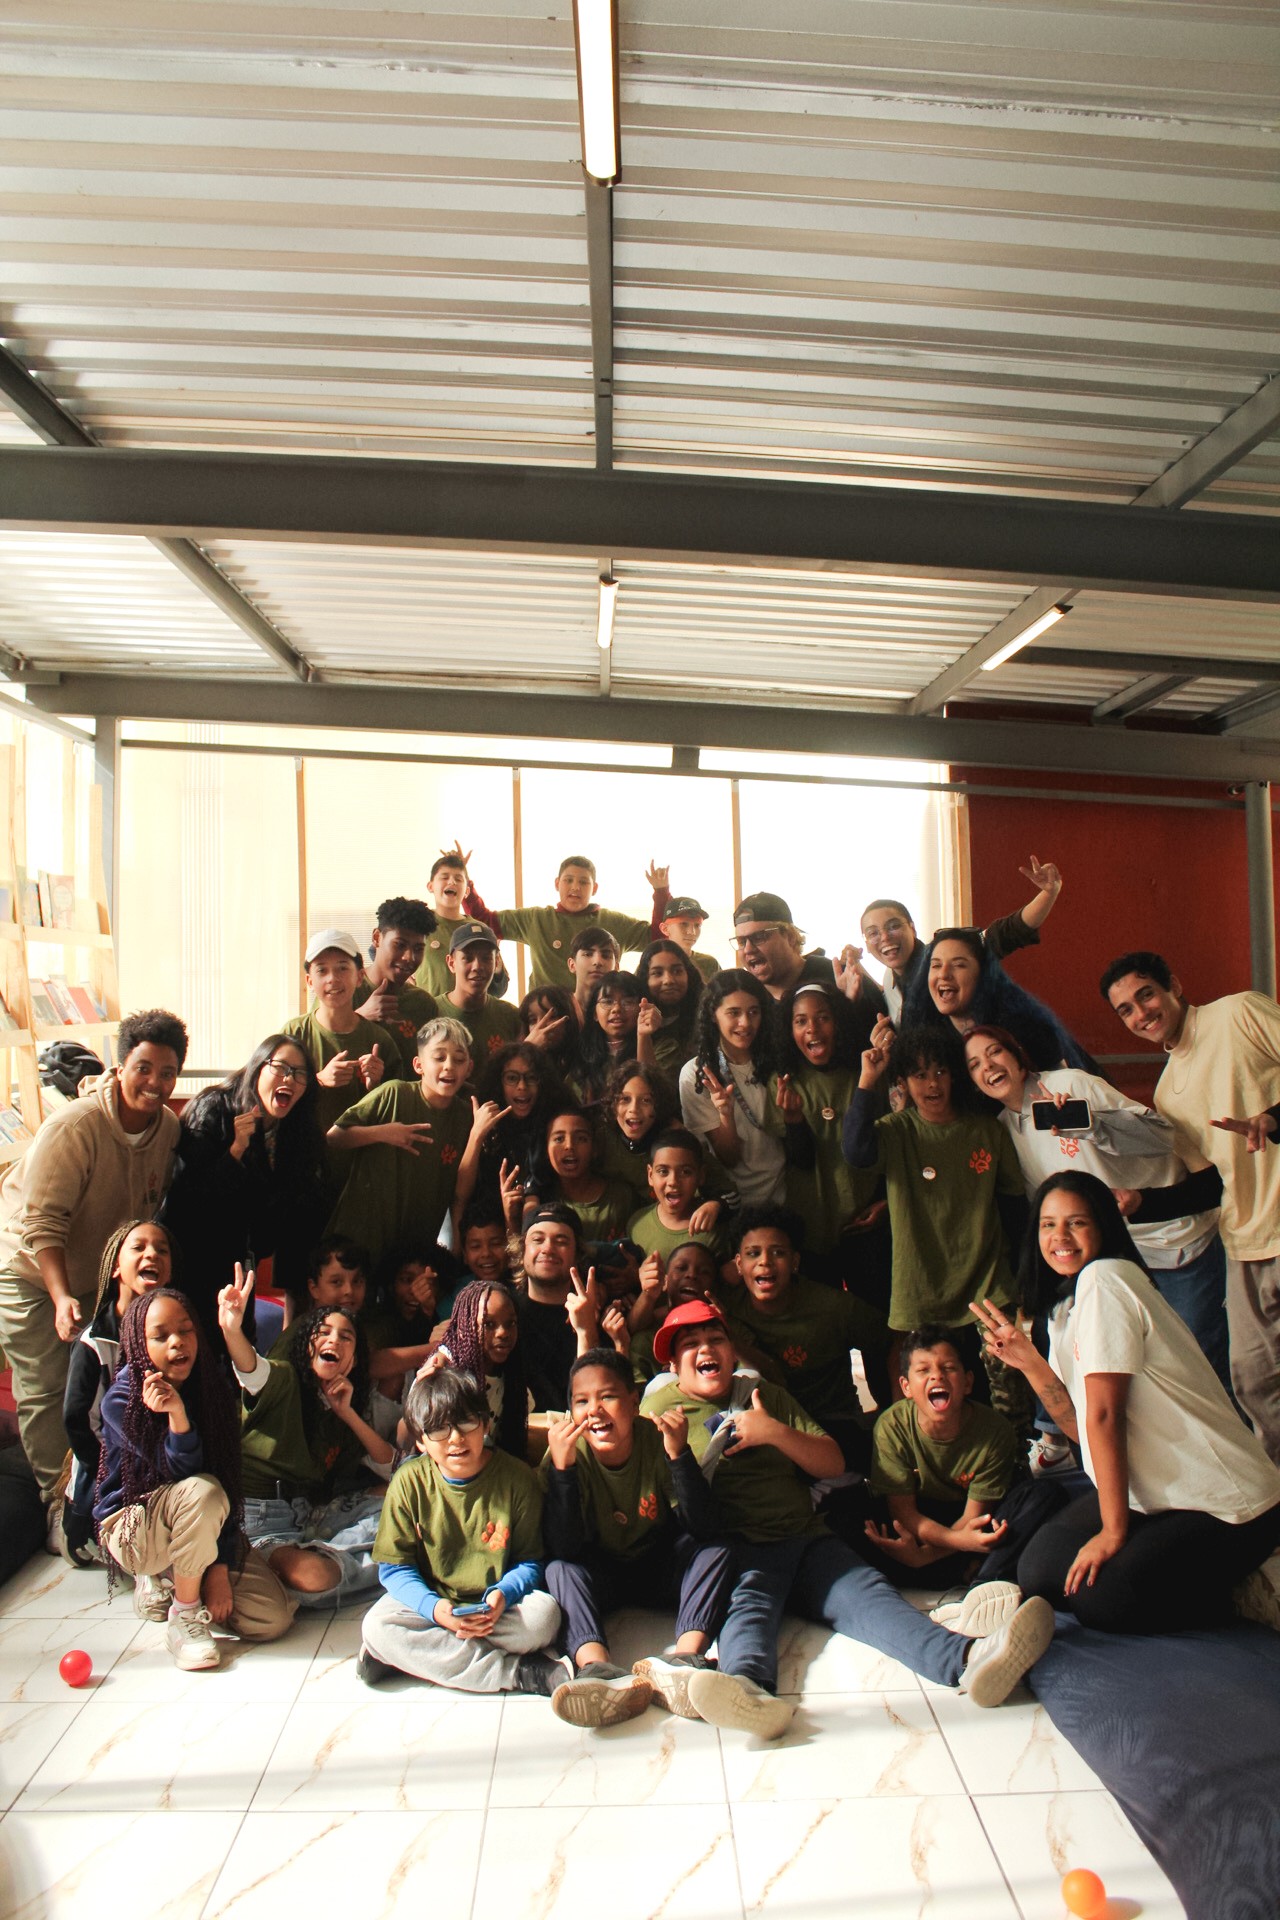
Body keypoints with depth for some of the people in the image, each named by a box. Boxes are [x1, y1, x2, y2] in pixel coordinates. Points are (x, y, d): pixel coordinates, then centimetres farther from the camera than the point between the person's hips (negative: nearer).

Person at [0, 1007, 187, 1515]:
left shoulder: (169, 1127, -9)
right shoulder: (74, 1126, -28)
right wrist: (62, 1298, -35)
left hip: (99, 1276, 6)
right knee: (44, 1391, -5)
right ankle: (58, 1502, 8)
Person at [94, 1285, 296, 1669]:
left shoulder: (215, 1391, -8)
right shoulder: (120, 1400, -19)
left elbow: (230, 1485, -8)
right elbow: (182, 1473, -25)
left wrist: (221, 1567, -16)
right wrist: (177, 1416, -43)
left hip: (204, 1531, 4)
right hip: (131, 1527, -4)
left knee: (272, 1619, -13)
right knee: (201, 1492, -36)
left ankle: (169, 1580, 12)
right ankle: (184, 1615, -13)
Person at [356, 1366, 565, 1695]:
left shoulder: (516, 1477, -8)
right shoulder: (409, 1482, -7)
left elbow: (529, 1562, -2)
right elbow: (394, 1567, -5)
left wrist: (503, 1595, -23)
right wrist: (433, 1607, -23)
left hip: (497, 1608, 0)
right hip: (430, 1603, 1)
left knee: (544, 1613, -29)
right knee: (376, 1626, -29)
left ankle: (411, 1657, -18)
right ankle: (521, 1673, -27)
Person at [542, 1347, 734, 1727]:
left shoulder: (657, 1442, -19)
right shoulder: (569, 1454, -19)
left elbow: (705, 1529, -26)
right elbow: (561, 1548, -29)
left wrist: (679, 1455, -38)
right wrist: (562, 1468, -41)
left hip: (660, 1570, 1)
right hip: (599, 1577, 0)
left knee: (717, 1552, -24)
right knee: (558, 1570, -29)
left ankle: (684, 1659, -41)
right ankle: (597, 1669, -49)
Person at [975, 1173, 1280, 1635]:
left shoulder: (1102, 1279, -19)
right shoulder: (1064, 1307, 10)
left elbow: (1104, 1414, -20)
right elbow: (1084, 1427, 6)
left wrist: (1113, 1531, -17)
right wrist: (1029, 1362, -4)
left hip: (1225, 1504, -9)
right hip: (1153, 1492, 9)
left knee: (1099, 1600, -19)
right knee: (1037, 1572, -1)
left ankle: (1239, 1594, 4)